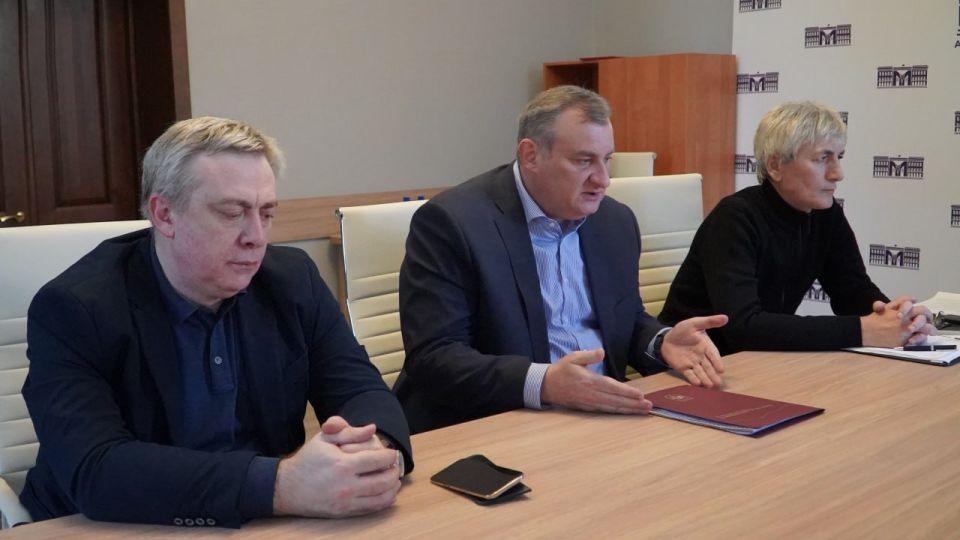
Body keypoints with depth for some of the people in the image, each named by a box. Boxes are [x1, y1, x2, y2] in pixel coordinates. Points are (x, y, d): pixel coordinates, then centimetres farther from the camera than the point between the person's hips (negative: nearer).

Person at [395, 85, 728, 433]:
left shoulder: (616, 222, 8)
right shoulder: (451, 221, -12)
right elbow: (432, 359, -17)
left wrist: (663, 342, -3)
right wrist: (541, 383, -30)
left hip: (599, 415, 6)